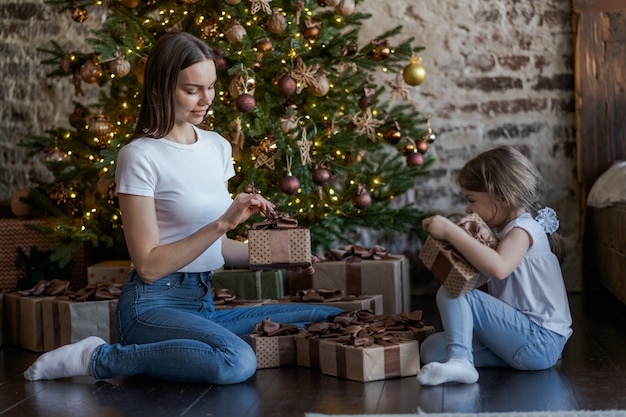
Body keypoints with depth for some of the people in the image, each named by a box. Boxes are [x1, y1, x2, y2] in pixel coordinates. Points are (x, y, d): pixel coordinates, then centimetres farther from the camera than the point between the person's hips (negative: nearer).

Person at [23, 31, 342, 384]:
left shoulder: (218, 146, 12)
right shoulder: (140, 156, -9)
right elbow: (148, 266, -14)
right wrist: (222, 224, -20)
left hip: (204, 305, 8)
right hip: (152, 307, -7)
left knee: (330, 319, -5)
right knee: (238, 362, -35)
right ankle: (99, 358, -14)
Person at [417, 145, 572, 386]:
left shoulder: (524, 229, -12)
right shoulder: (506, 231, 19)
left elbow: (498, 268, -34)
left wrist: (450, 231, -30)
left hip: (541, 341, -10)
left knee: (451, 293, -19)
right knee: (431, 348, 3)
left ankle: (458, 359, -26)